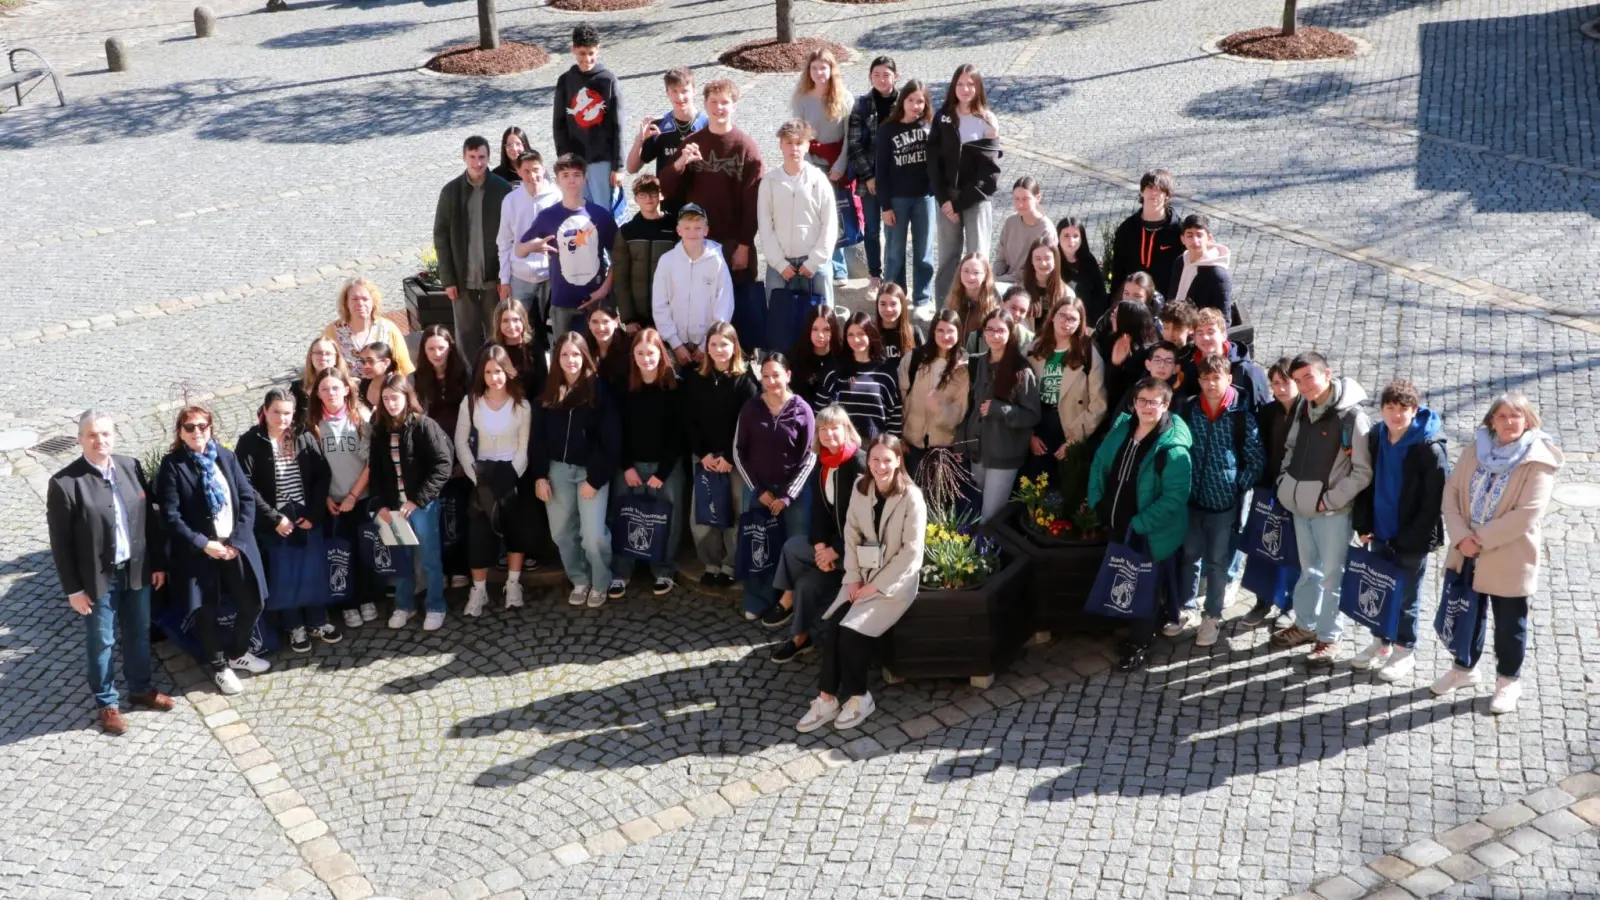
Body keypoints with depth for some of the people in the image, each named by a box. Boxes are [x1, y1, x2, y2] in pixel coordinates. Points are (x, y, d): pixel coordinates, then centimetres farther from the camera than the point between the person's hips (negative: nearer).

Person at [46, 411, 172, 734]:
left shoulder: (132, 467, -3)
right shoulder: (64, 483, -18)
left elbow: (150, 518, 5)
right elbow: (60, 543, -13)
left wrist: (158, 563, 6)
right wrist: (73, 589, -11)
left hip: (136, 570, 5)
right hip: (97, 577, -4)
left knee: (139, 633, 20)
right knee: (101, 642, 11)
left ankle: (142, 689, 40)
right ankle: (107, 704, 29)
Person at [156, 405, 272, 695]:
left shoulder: (226, 456, 1)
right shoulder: (172, 465, -10)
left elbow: (248, 498, 0)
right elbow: (171, 516, -13)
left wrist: (237, 540, -9)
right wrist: (204, 544, -17)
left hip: (236, 545, 4)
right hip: (198, 550, -3)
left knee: (253, 603, 11)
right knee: (206, 611, 8)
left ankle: (237, 653, 37)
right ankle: (219, 666, 30)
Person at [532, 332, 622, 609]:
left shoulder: (599, 390, -7)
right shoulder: (549, 392, 5)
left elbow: (611, 440, -9)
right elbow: (538, 436, 7)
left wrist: (595, 479, -11)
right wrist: (539, 475, -1)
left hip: (590, 471, -4)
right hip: (557, 470, 4)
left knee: (593, 535, -10)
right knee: (561, 532, 7)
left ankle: (600, 584, 14)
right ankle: (579, 580, 28)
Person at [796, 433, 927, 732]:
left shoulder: (911, 497, -14)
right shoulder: (860, 489, 3)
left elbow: (911, 552, -15)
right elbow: (851, 534, 6)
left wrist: (876, 586, -17)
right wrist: (854, 578, -7)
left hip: (896, 581, -5)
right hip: (864, 574, 5)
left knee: (852, 629, -22)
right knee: (832, 624, -18)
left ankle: (858, 697, -4)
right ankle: (827, 698, -11)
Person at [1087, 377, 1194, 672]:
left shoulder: (1172, 448, -22)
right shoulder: (1121, 429, -1)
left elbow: (1175, 497, -25)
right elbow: (1100, 464, 11)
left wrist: (1139, 525, -25)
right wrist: (1097, 502, 2)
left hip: (1151, 534, -7)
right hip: (1118, 527, 7)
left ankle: (1139, 644, 25)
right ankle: (1139, 629, 44)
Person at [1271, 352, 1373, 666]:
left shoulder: (1352, 416, -16)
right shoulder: (1303, 411, 7)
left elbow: (1363, 472, -16)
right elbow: (1291, 449, 22)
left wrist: (1330, 499, -16)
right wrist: (1286, 481, 7)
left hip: (1333, 511, -7)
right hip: (1302, 507, 7)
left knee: (1331, 575, 1)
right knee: (1308, 570, 21)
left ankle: (1328, 638, 12)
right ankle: (1305, 624, 35)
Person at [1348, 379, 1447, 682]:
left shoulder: (1430, 449, -18)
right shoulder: (1375, 438, -1)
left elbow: (1434, 500, -16)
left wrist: (1410, 538, -17)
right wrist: (1363, 525, 0)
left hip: (1411, 539, -5)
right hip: (1380, 533, 5)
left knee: (1406, 596, 9)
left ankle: (1405, 652, 24)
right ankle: (1380, 642, 34)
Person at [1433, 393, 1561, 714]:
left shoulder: (1538, 461, -14)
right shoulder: (1475, 449, 1)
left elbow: (1526, 515, -20)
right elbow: (1452, 491, -1)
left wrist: (1481, 539, -19)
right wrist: (1460, 535, -15)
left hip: (1509, 559, -5)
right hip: (1467, 554, 5)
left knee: (1509, 624, 10)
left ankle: (1508, 681, 29)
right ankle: (1464, 668, 40)